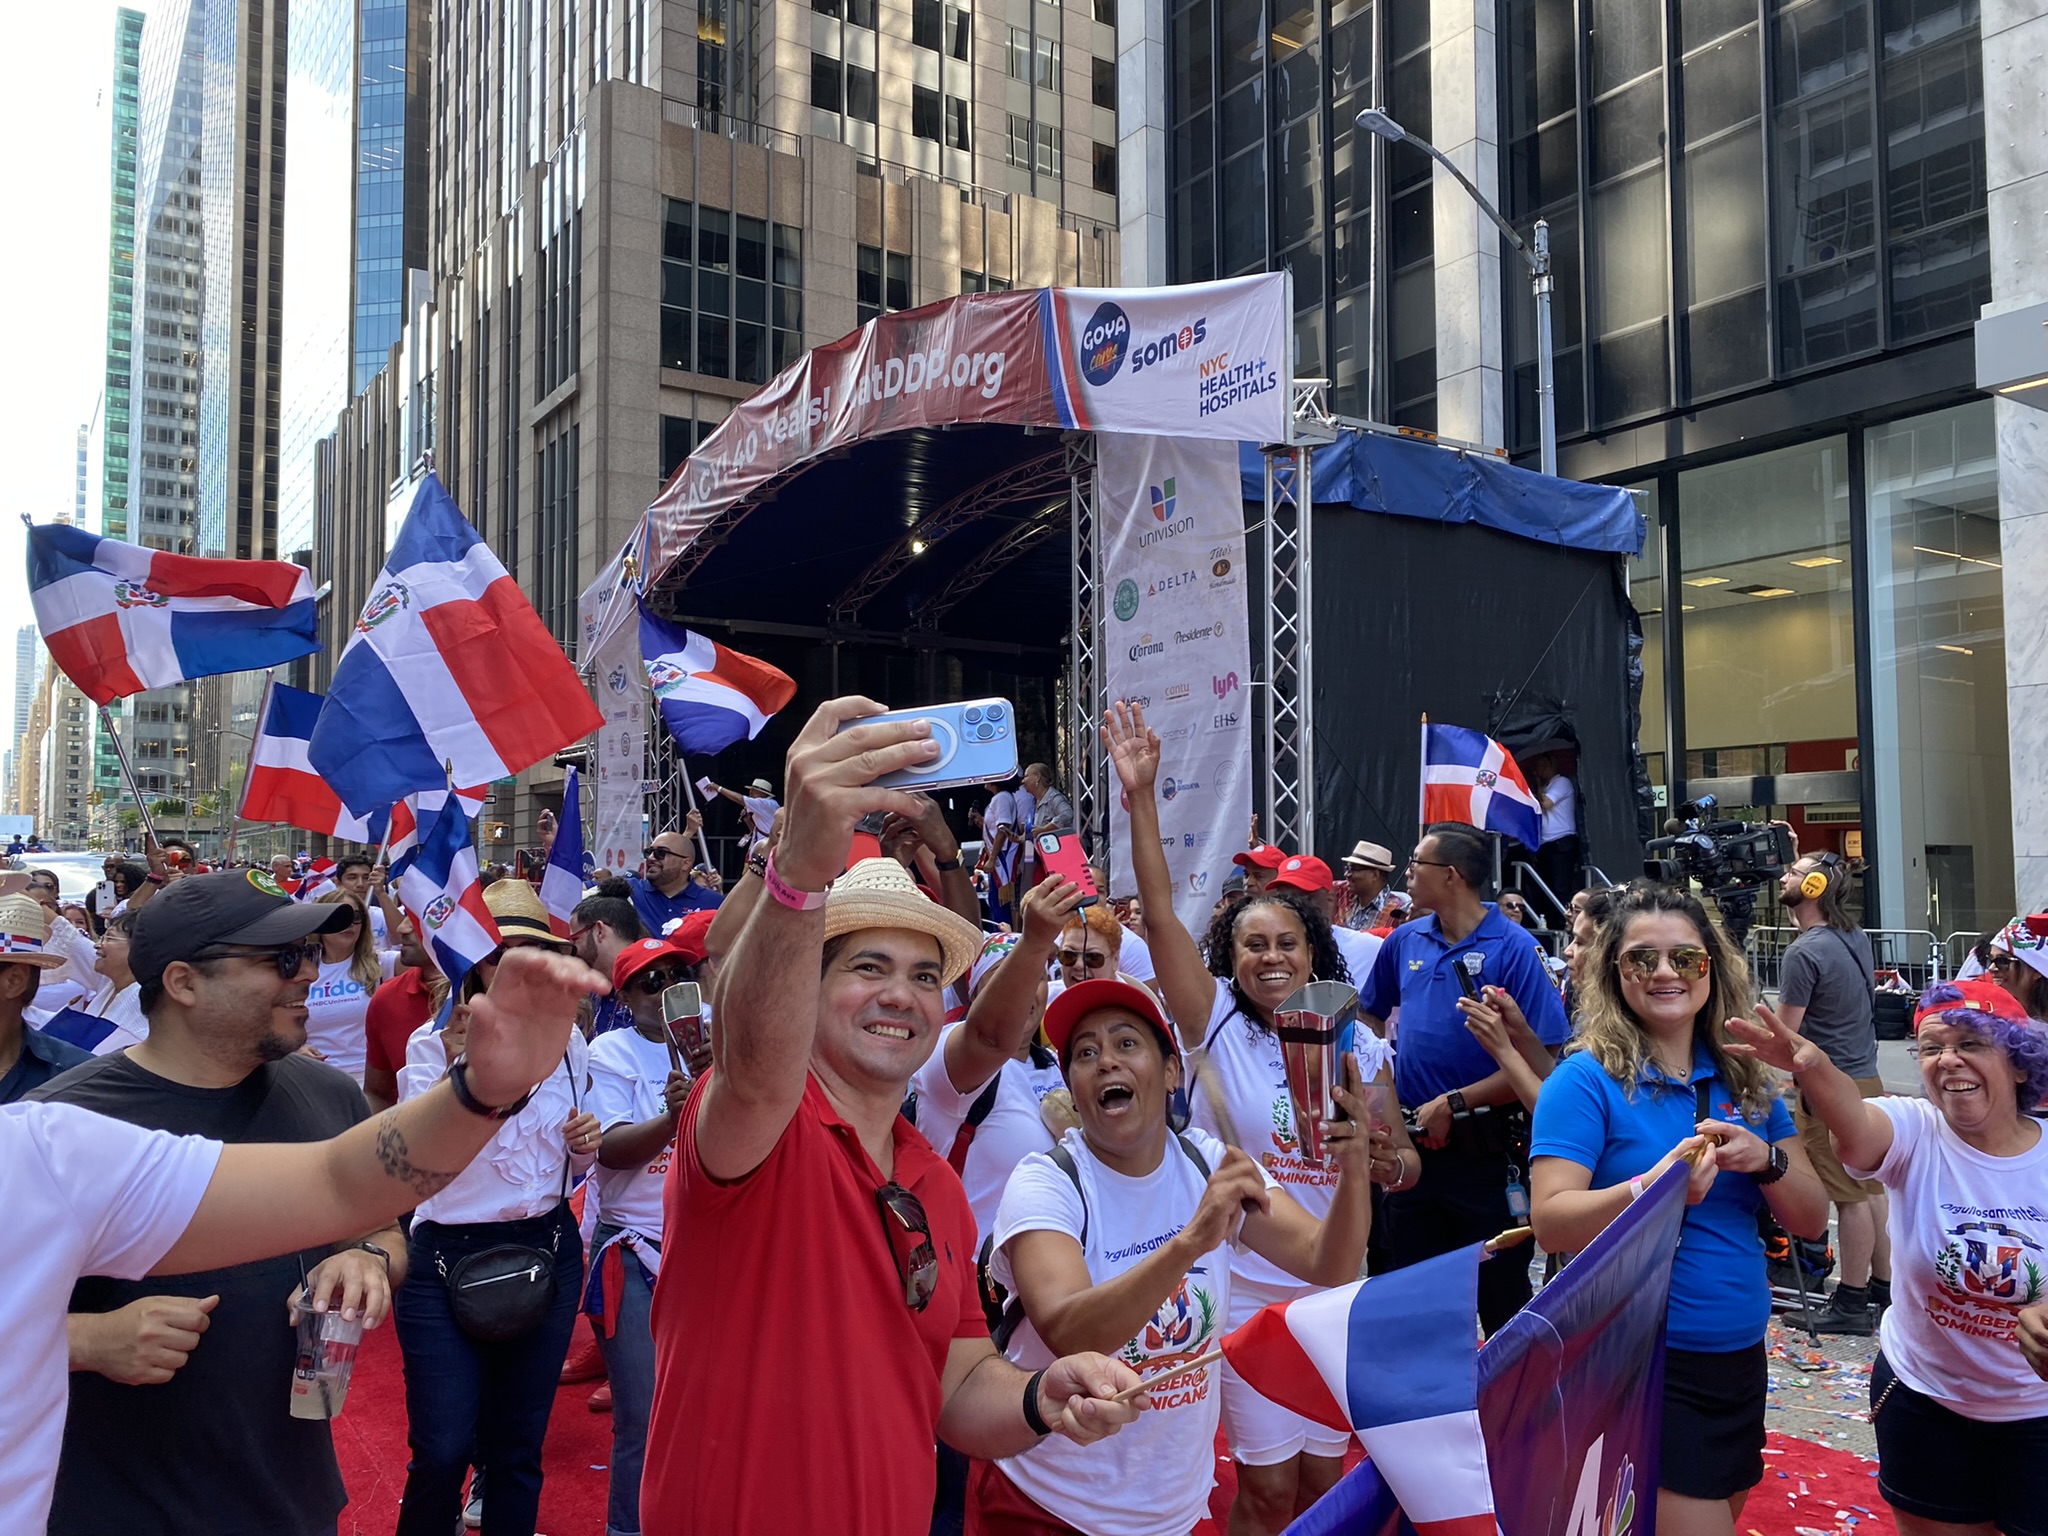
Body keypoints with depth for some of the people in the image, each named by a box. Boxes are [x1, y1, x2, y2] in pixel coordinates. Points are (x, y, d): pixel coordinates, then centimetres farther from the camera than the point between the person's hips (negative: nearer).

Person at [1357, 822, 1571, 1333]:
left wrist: (1454, 1103, -20)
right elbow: (1370, 1015, 21)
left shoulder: (1514, 948, -13)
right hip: (1414, 1146, 6)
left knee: (1501, 1298, 7)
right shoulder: (1405, 941, 5)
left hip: (1486, 1153, -6)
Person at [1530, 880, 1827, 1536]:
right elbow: (1551, 1222, -19)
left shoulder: (1744, 1081, 5)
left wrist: (1764, 1159, -15)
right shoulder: (1587, 1080, -11)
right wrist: (1654, 1189, -34)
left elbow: (1812, 1221, 4)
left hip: (1741, 1356, 6)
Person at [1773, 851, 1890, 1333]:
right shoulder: (1856, 937, 6)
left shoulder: (1803, 953, -19)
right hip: (1866, 1077, 9)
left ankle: (1852, 1303, 7)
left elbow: (1784, 1034, -17)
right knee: (1870, 1189, 15)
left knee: (1850, 1197, -1)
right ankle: (1883, 1290, 25)